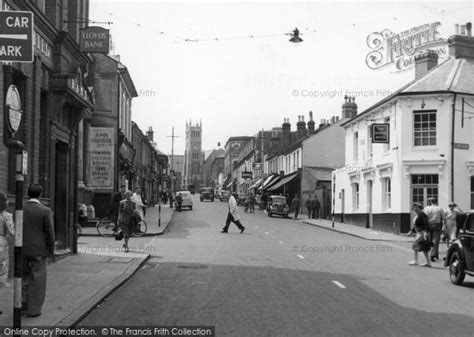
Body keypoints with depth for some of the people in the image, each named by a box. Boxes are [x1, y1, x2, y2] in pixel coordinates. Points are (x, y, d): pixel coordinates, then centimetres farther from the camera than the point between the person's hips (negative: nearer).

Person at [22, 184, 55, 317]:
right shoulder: (45, 210, -14)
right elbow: (50, 232, -12)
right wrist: (51, 249, 1)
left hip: (23, 250, 4)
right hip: (38, 250, -4)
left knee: (24, 276, 21)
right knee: (37, 280, 5)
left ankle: (22, 302, 12)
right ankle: (33, 309, 7)